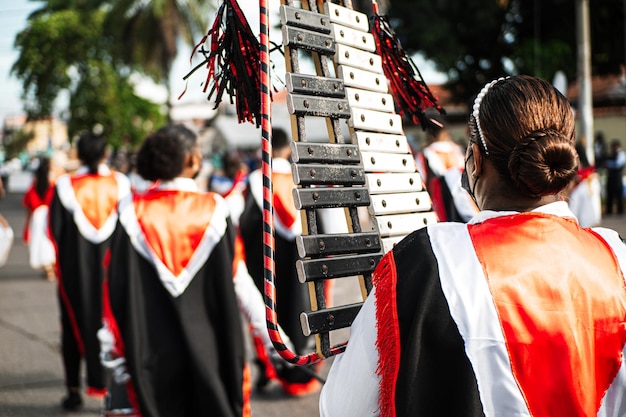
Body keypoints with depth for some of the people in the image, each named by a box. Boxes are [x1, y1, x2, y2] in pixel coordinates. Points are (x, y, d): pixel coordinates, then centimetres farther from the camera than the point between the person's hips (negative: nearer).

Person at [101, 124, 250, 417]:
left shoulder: (133, 213, -6)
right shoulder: (215, 211, -7)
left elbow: (117, 286, -5)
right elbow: (235, 282, -6)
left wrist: (114, 348, 4)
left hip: (151, 349, 1)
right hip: (209, 347, 0)